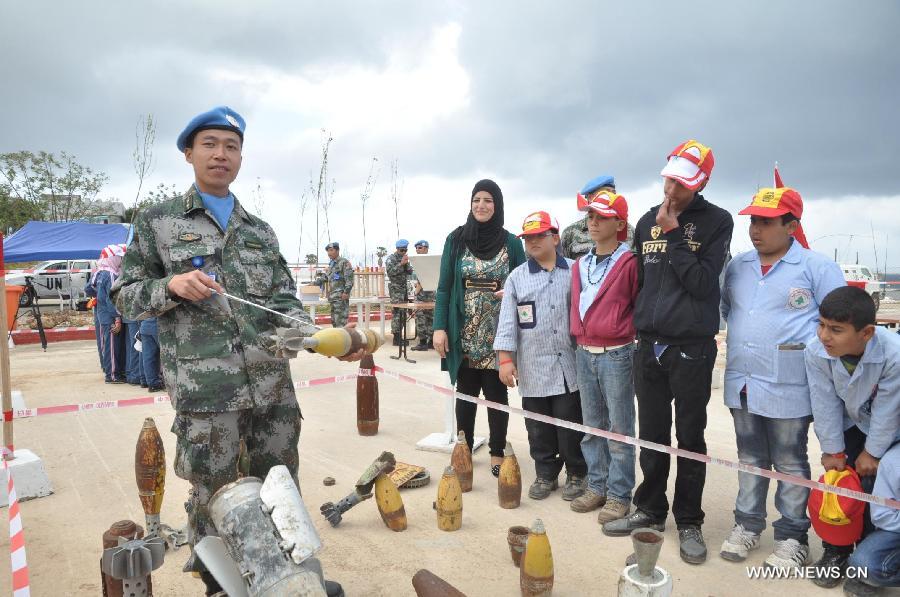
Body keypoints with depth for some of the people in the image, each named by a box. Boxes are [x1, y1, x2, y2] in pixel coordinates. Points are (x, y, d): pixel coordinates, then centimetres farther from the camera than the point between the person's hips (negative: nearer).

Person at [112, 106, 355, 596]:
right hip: (203, 390, -3)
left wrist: (323, 337, -7)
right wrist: (172, 286, -13)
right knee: (213, 497, 7)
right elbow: (125, 296, 6)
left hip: (273, 387, 4)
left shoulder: (261, 231, 15)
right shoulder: (157, 221, 6)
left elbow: (284, 302, 11)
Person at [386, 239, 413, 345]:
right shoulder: (391, 258, -5)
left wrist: (407, 264, -7)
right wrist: (401, 264, -21)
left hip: (404, 287, 7)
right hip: (395, 288, -7)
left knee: (403, 312, 6)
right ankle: (396, 337, -9)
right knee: (397, 311, -10)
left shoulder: (405, 258, 15)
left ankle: (400, 336, 11)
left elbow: (410, 271, 12)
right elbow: (390, 271, -18)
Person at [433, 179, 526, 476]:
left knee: (496, 391, 5)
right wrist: (439, 327, -6)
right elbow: (444, 286, 2)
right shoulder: (456, 239, 3)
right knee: (466, 391, 8)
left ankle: (497, 453, 17)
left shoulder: (511, 242, 3)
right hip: (464, 333, 0)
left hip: (498, 334, 0)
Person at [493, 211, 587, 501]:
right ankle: (545, 474, 27)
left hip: (569, 366, -1)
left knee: (571, 425, 7)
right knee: (538, 428, 11)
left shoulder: (573, 272, 3)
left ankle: (576, 474, 25)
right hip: (533, 368, 1)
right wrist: (505, 359, -6)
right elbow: (507, 321, 1)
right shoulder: (517, 278, 4)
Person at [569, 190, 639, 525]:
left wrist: (626, 331, -8)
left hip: (616, 355, -6)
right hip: (584, 354, 6)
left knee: (619, 430, 3)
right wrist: (579, 336, 13)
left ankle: (619, 495, 14)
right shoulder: (580, 265, 11)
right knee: (592, 427, 14)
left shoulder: (629, 263, -8)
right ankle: (597, 487, 26)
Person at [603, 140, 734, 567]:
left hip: (692, 347, -4)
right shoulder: (647, 222, 10)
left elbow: (702, 283, -13)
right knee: (651, 435, 12)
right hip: (648, 345, 4)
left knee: (690, 439, 6)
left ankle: (689, 522, 20)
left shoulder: (716, 221, -2)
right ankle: (650, 510, 27)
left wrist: (673, 234, -13)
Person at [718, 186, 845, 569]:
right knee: (750, 459, 17)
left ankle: (792, 538, 22)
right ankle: (747, 525, 30)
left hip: (788, 388, -5)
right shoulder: (737, 265, 8)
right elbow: (722, 309, 18)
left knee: (790, 465, 8)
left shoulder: (817, 267, -8)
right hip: (741, 384, 5)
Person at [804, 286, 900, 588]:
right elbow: (825, 405, -19)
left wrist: (872, 452, -12)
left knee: (875, 488, -4)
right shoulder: (815, 352, -30)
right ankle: (835, 550, 21)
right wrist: (833, 450, -10)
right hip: (849, 424, 3)